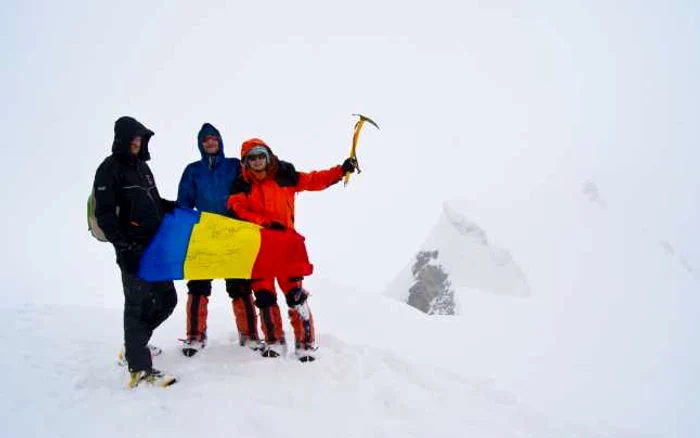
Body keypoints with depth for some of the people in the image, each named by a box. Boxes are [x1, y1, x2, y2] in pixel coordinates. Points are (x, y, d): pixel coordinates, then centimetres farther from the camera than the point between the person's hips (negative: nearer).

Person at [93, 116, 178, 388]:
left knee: (167, 298, 12)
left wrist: (176, 207, 7)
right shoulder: (109, 169, -6)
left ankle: (134, 345, 30)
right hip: (133, 248, -8)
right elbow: (105, 213, -13)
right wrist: (122, 244, -20)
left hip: (155, 244, 8)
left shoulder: (141, 166, 18)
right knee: (138, 304, -5)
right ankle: (139, 368, 3)